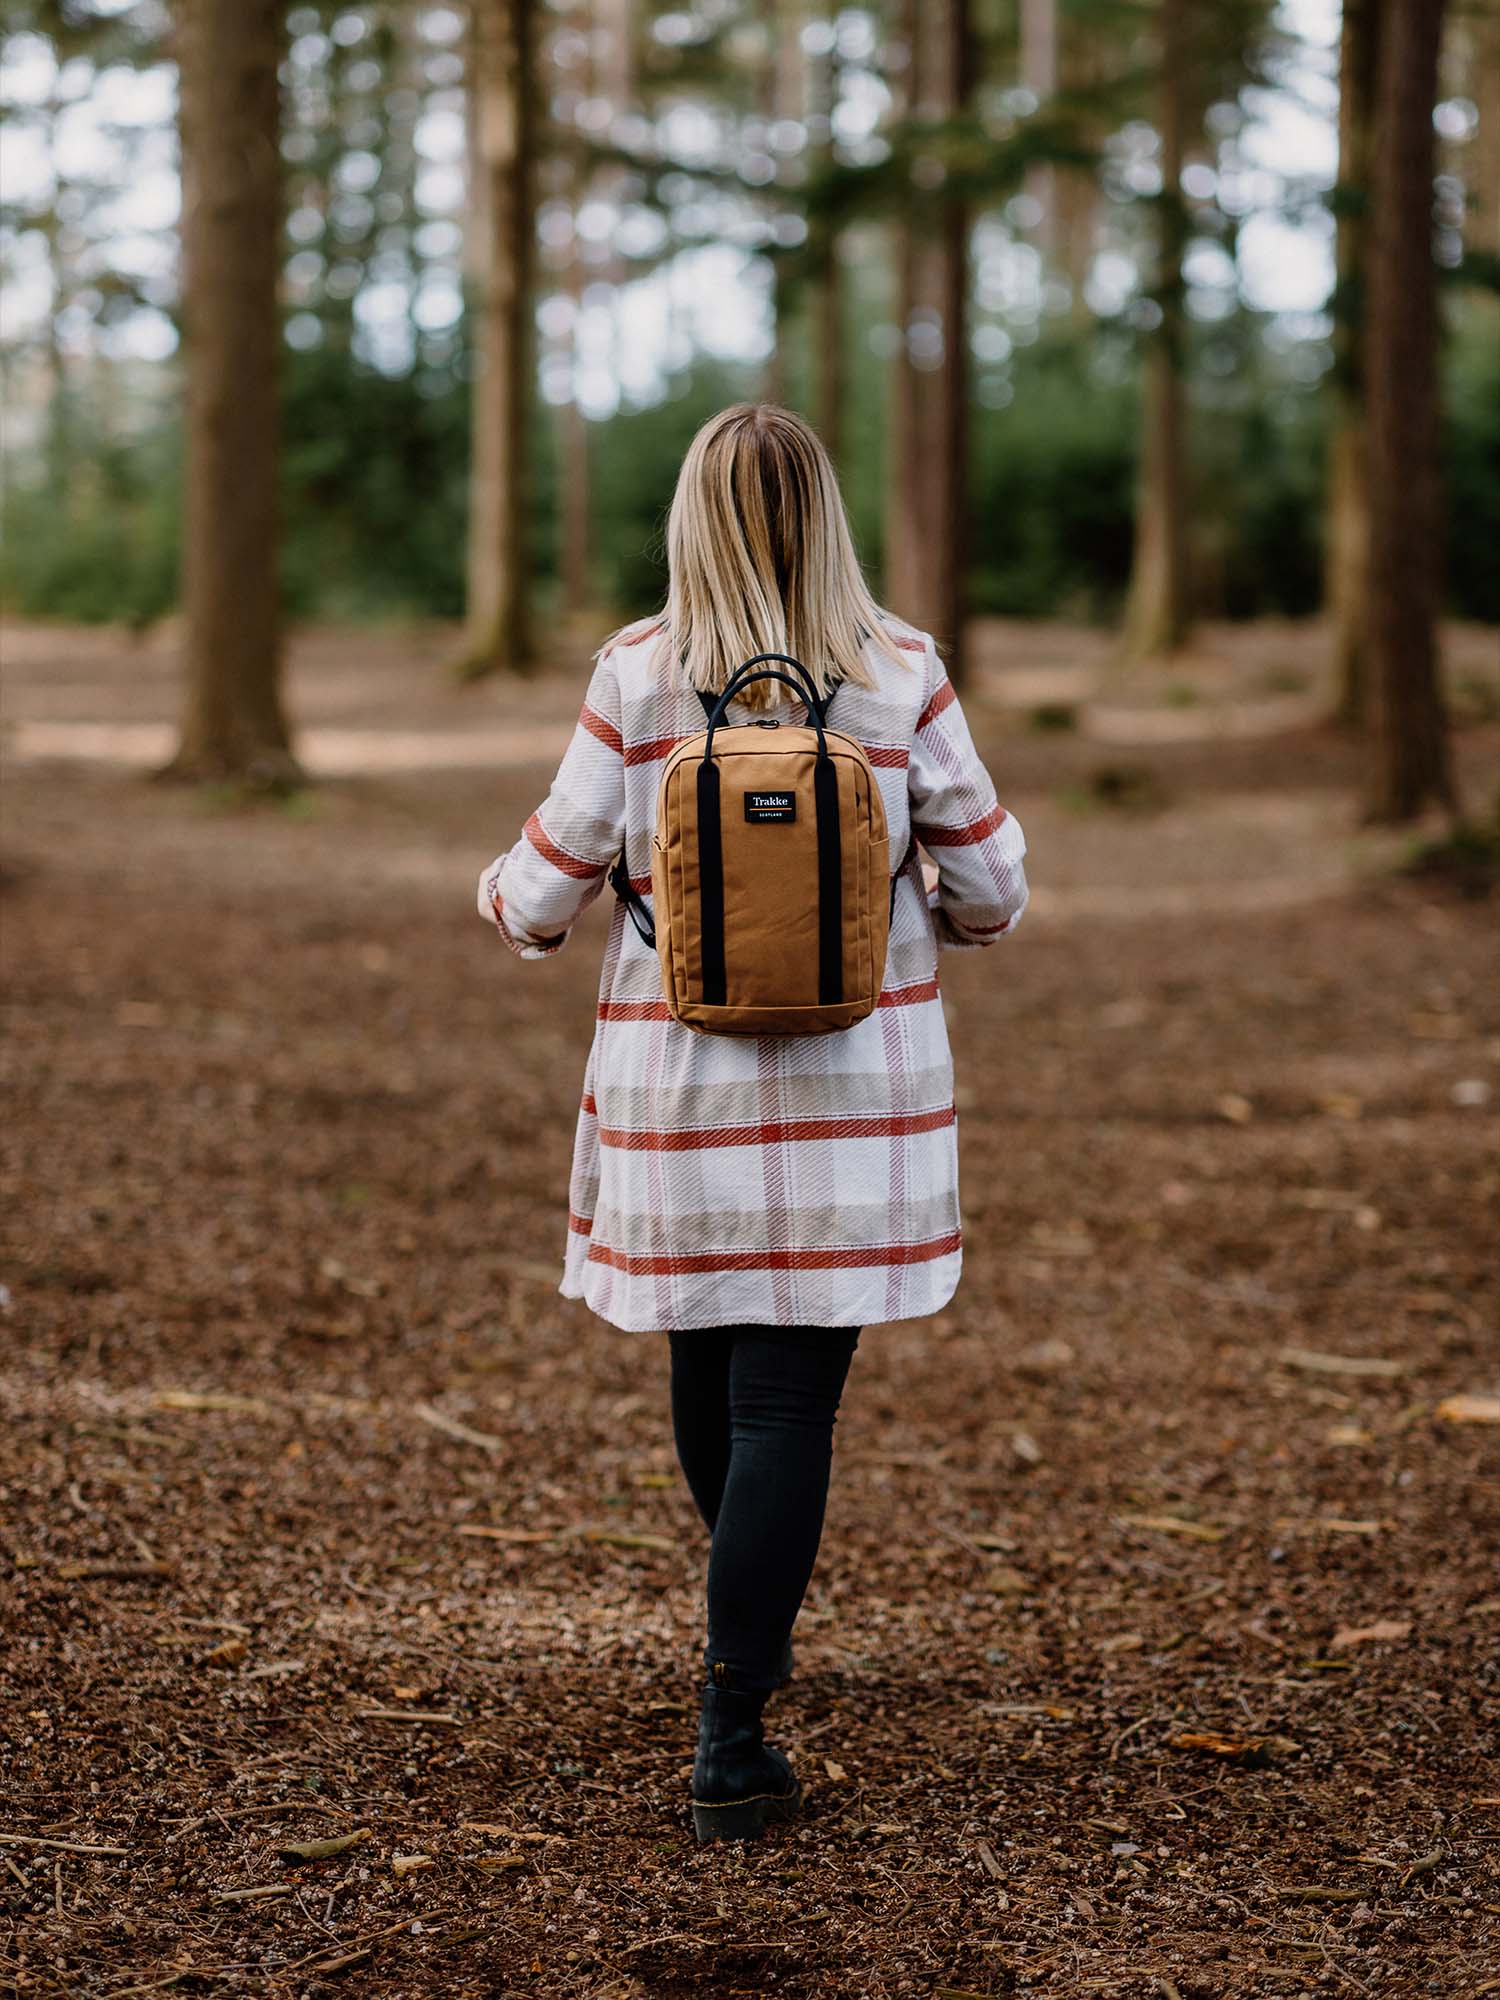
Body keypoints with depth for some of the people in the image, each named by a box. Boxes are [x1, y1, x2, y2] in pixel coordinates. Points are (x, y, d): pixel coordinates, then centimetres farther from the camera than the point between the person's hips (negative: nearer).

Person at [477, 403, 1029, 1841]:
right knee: (788, 1393, 0)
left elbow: (547, 894, -2)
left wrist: (502, 897, 21)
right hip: (855, 1089, -1)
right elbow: (992, 891, 1)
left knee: (709, 1361, 20)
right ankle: (729, 1740, -5)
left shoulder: (637, 679, -6)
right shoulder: (904, 680, -4)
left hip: (677, 1083, 1)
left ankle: (751, 1627, 44)